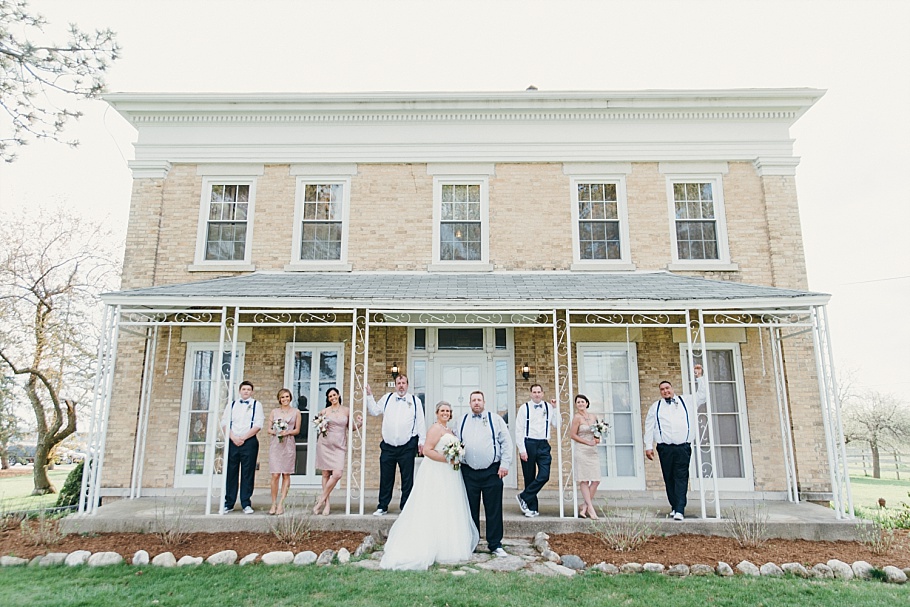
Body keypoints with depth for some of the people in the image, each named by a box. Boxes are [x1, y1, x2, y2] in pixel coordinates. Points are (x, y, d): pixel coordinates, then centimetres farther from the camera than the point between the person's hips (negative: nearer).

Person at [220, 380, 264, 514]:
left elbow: (258, 425, -3)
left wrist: (243, 438, -10)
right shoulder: (232, 404, 15)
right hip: (232, 442, 2)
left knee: (248, 473, 0)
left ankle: (246, 504, 5)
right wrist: (233, 438, -7)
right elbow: (224, 424, 7)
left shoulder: (256, 405, 7)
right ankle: (228, 503, 11)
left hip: (249, 442, -2)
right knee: (230, 472, 3)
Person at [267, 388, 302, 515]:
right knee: (275, 475, -6)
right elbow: (269, 429, 10)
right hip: (275, 444, 0)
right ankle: (274, 504, 3)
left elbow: (297, 430, 7)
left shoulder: (296, 412, 9)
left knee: (286, 474, -2)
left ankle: (281, 504, 3)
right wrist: (276, 432, -10)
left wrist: (287, 432, -10)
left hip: (289, 445, 0)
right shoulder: (274, 412, 11)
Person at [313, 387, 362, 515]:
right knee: (326, 474, 3)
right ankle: (327, 503, 14)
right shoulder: (325, 411, 5)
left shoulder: (346, 410, 7)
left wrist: (358, 423, -4)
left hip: (340, 446, 0)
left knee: (337, 474, -12)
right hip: (325, 444, 0)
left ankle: (321, 500, 4)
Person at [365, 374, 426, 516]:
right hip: (388, 446, 2)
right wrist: (369, 396, 2)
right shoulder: (387, 398, 8)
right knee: (386, 478, 9)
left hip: (407, 447, -2)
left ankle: (405, 507, 18)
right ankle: (382, 506, 22)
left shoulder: (415, 401, 2)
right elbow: (374, 411, 8)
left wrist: (422, 441, -1)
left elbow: (420, 422, 2)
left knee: (407, 479, 6)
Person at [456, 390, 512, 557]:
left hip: (492, 471, -2)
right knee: (471, 510, 10)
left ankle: (495, 545, 14)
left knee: (494, 510, 3)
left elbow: (506, 442, 1)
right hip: (469, 472, 2)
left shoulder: (495, 419, 4)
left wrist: (505, 464, -6)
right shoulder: (462, 421, 11)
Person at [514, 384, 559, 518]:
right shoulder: (524, 408, 0)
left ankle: (523, 497, 9)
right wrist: (522, 449, -8)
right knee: (529, 477, 5)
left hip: (543, 445, 2)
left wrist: (555, 408, -1)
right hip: (528, 444, -2)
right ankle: (532, 508, 17)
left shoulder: (548, 407, 9)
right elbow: (519, 430, -2)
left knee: (544, 475, -8)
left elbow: (557, 424, 5)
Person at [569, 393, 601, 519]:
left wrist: (597, 439, 2)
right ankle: (590, 508, 0)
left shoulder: (593, 418, 13)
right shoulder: (577, 417, -5)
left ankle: (584, 507, 10)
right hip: (582, 451, -6)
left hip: (593, 451, 6)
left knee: (596, 480, 1)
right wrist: (588, 442, -12)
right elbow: (573, 434, -8)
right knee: (584, 481, -4)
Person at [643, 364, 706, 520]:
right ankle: (674, 506, 15)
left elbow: (703, 395, 13)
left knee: (681, 478, -8)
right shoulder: (656, 406, 12)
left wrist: (699, 378, 8)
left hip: (683, 447, -1)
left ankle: (680, 510, -11)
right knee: (669, 478, 4)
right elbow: (649, 427, 10)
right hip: (665, 448, 1)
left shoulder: (686, 401, 13)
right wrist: (648, 446, 4)